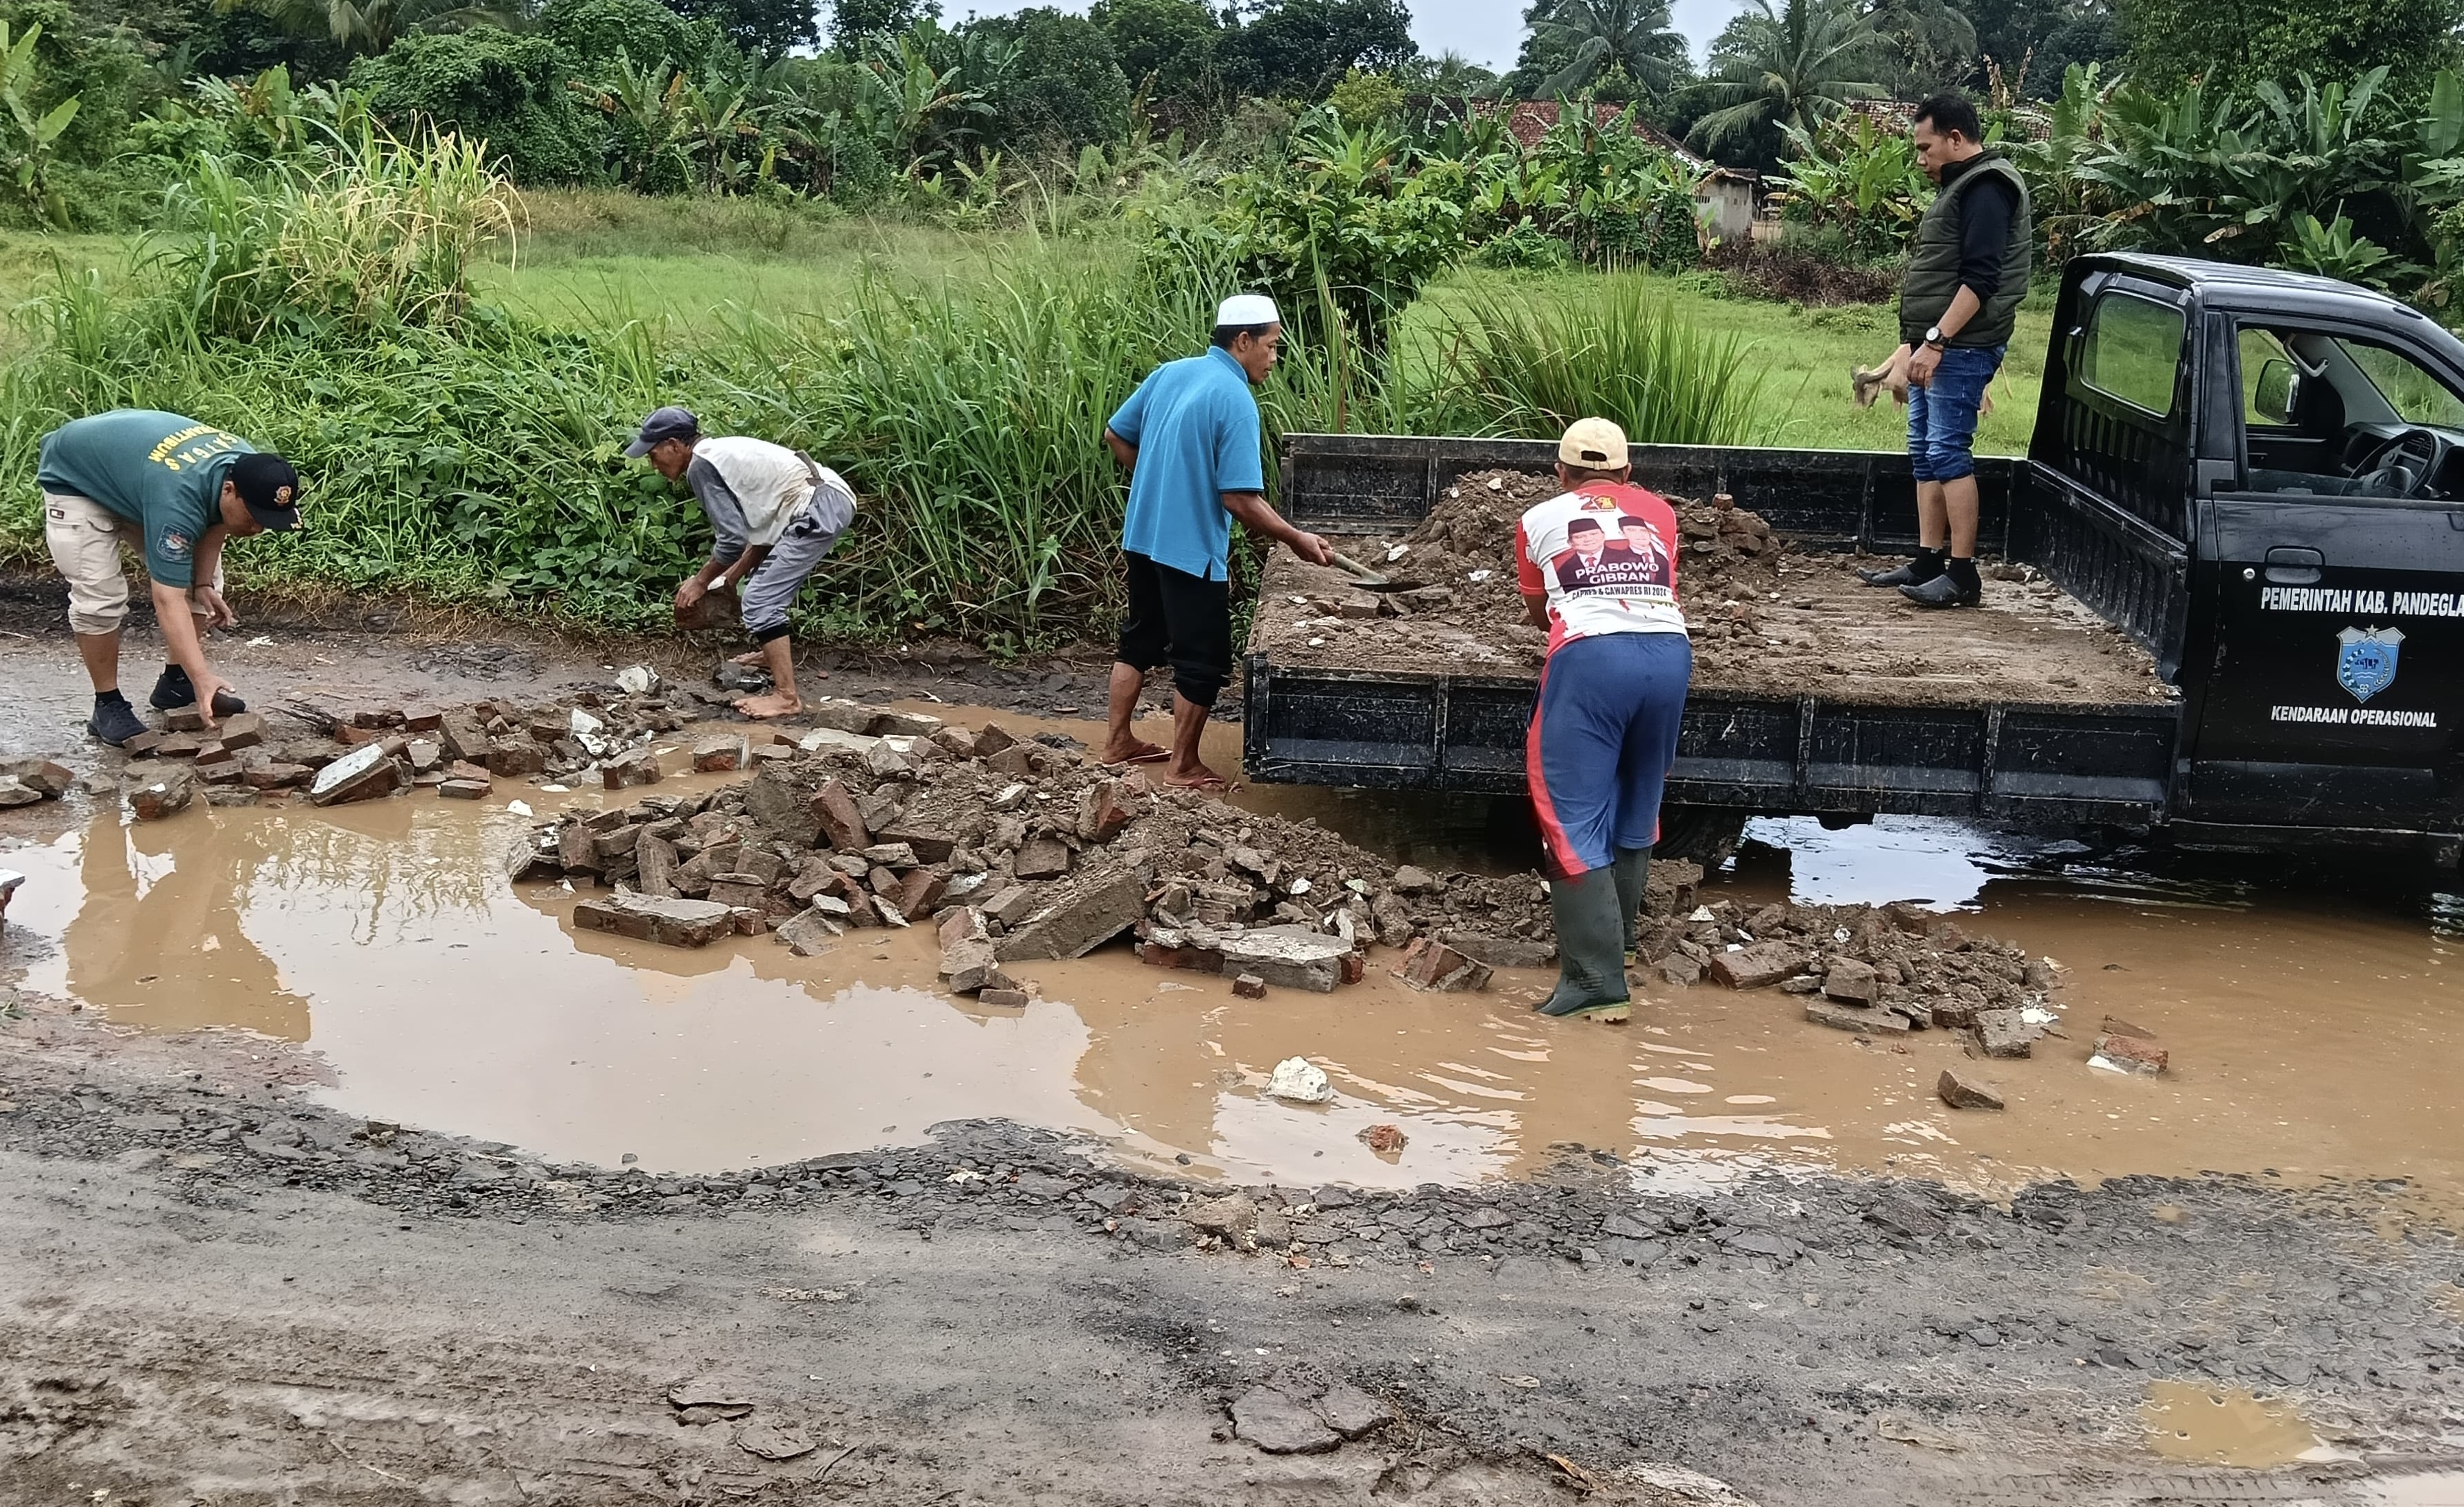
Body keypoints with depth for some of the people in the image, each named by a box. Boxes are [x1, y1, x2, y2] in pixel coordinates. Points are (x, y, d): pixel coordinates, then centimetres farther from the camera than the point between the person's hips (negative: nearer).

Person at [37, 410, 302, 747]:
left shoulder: (250, 467, -24)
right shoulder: (177, 500, -45)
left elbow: (214, 523, -1)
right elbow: (168, 600, -45)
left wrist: (203, 584, -13)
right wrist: (202, 678, -51)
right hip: (75, 479, -7)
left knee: (196, 577, 0)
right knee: (99, 595, -18)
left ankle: (175, 681, 11)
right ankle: (108, 706, -4)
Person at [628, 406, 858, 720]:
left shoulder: (701, 465, -9)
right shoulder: (722, 452, 19)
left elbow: (732, 539, -12)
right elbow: (762, 526, 22)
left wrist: (700, 582, 2)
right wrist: (733, 576, 22)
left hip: (820, 509, -11)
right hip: (830, 499, 11)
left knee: (760, 601, -11)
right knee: (767, 582, 30)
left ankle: (786, 697, -15)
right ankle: (773, 653, 49)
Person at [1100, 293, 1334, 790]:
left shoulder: (1170, 373, 4)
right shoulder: (1235, 401, -19)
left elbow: (1116, 436, 14)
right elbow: (1240, 499, -22)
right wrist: (1296, 540, -13)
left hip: (1143, 536, 8)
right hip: (1191, 548, -8)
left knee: (1141, 637, 21)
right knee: (1204, 659, 5)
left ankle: (1118, 741, 30)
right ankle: (1183, 766, 14)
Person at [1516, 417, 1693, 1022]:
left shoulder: (1541, 520, 19)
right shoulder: (1659, 512, 25)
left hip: (1591, 656, -4)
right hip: (1669, 653, 4)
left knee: (1575, 818, -3)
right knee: (1638, 805, 20)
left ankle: (1596, 980, -11)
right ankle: (1618, 934, 35)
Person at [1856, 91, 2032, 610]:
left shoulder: (1986, 189, -11)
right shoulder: (1960, 187, 21)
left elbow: (1980, 279, -21)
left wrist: (1935, 342, -25)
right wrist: (1910, 346, 23)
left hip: (1961, 349, -11)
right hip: (1935, 347, 11)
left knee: (1948, 452, -12)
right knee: (1925, 453, 11)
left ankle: (1963, 576, -11)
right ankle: (1928, 563, 17)